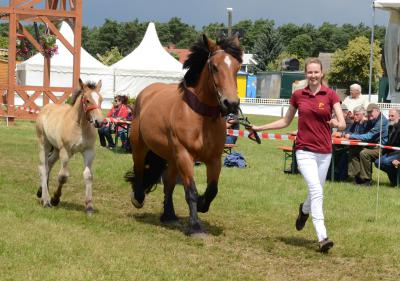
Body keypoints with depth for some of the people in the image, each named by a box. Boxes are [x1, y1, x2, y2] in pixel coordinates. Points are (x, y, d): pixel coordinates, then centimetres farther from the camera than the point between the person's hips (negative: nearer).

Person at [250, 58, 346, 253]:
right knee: (316, 191, -18)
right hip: (305, 150, -1)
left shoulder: (330, 95, -1)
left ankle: (304, 210, 50)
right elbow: (286, 121, 17)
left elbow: (342, 124, -7)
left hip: (324, 151, 1)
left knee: (316, 192, 14)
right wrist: (260, 128, 14)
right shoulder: (297, 95, 4)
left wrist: (337, 123, -31)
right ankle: (322, 238, -21)